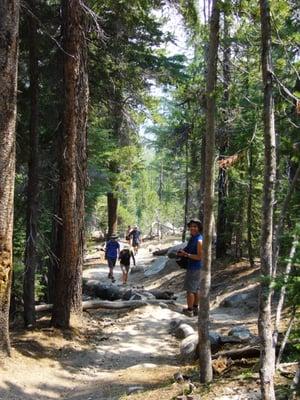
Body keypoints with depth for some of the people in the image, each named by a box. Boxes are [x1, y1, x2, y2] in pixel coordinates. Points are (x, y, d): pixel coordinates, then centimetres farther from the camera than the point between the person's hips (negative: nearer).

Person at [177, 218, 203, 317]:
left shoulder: (199, 240, -21)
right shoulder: (193, 237, 8)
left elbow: (200, 256, -22)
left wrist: (186, 254, -21)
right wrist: (183, 252, 5)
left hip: (194, 268, -10)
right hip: (195, 267, 10)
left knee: (190, 289, -2)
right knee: (196, 288, 17)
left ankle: (189, 310, 6)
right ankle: (195, 308, 27)